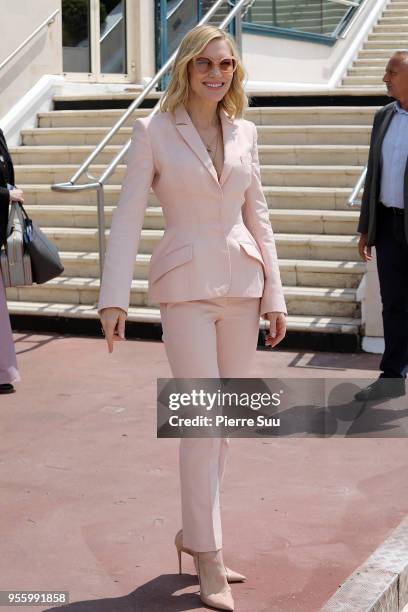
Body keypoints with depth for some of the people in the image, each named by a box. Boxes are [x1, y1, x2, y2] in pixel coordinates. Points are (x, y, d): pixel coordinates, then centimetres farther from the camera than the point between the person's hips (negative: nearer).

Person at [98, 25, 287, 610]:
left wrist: (274, 295, 8)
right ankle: (209, 560, 4)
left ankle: (195, 531, 27)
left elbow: (258, 216, 12)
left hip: (242, 282, 5)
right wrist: (114, 298, -15)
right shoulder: (153, 131, -3)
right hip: (187, 283, -5)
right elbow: (128, 217, -7)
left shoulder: (244, 132, 9)